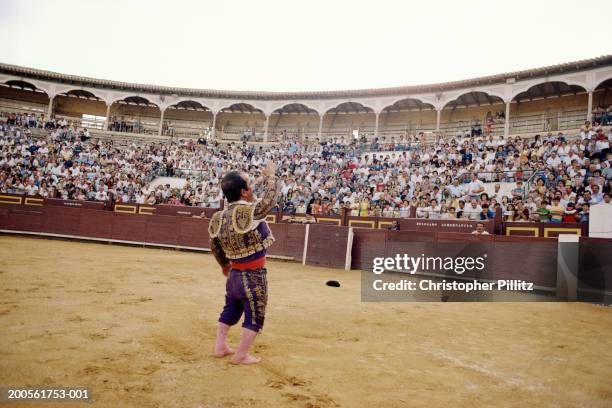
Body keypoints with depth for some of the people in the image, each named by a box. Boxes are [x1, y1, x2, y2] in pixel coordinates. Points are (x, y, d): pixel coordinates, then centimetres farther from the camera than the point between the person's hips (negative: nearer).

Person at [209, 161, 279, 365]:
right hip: (254, 275, -7)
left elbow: (215, 247, 10)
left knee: (230, 310, 25)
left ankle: (220, 346, 35)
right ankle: (241, 355, 18)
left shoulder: (218, 218, -3)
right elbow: (270, 197, -15)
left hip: (234, 273, 7)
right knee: (254, 316, 10)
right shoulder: (250, 211, -27)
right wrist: (270, 174, 1)